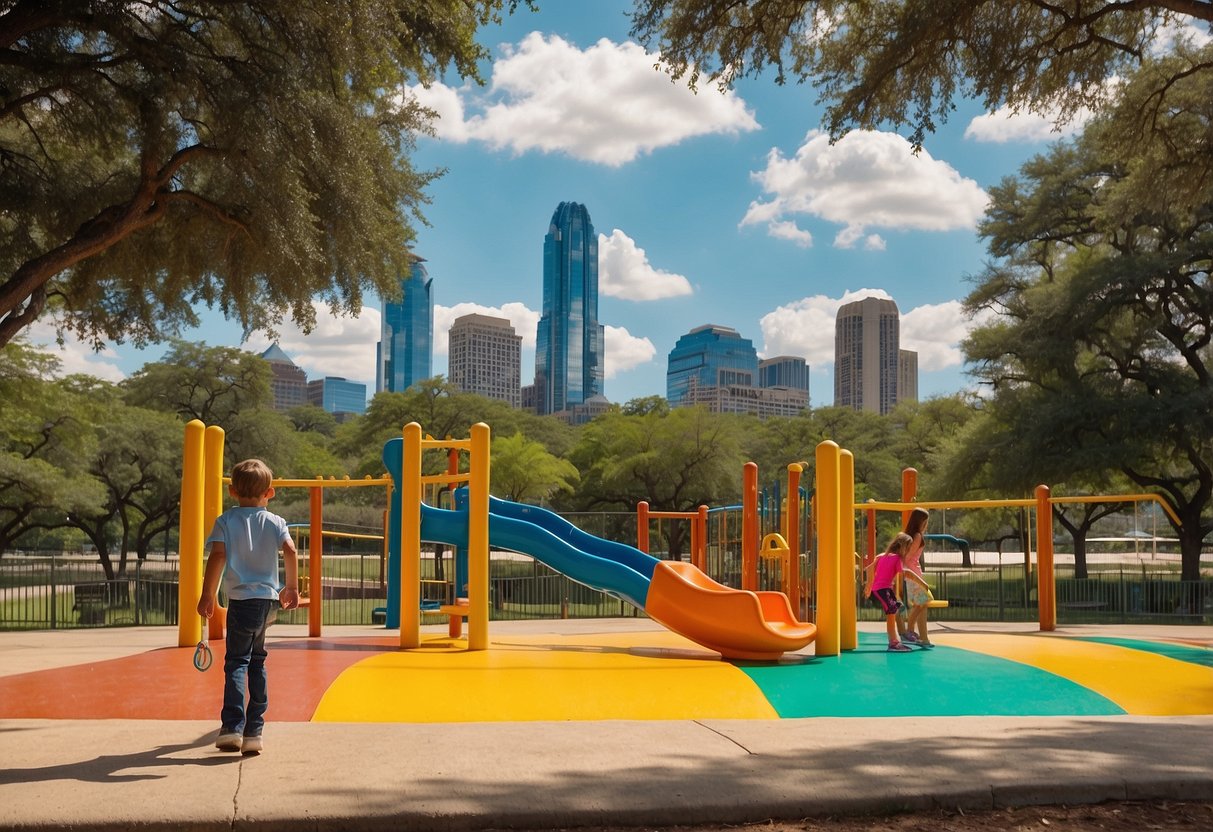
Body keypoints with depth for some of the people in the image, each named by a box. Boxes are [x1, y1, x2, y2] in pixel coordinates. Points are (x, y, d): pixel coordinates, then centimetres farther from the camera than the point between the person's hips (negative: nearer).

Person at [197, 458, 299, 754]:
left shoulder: (225, 521, 1)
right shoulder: (274, 521, 7)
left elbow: (218, 556, -10)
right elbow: (290, 551, -7)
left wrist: (207, 594, -7)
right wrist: (292, 587, 3)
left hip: (241, 599, -3)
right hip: (268, 599, 3)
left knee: (237, 662, -3)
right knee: (257, 661, 15)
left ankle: (232, 728, -18)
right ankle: (253, 731, 17)